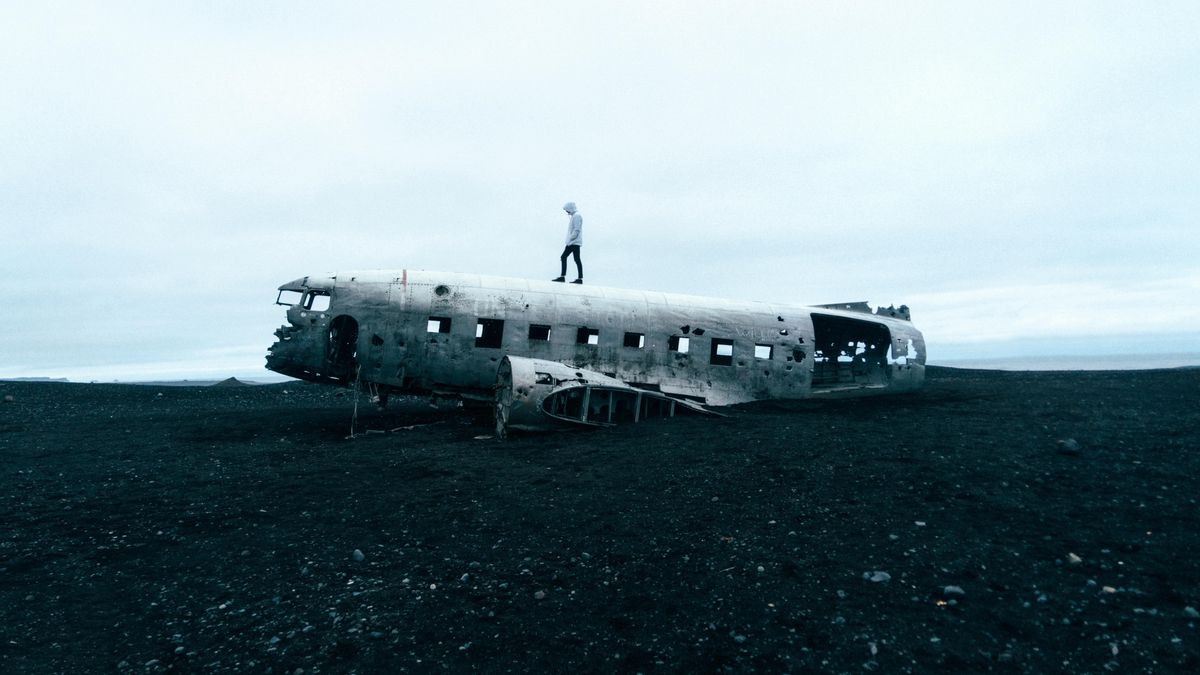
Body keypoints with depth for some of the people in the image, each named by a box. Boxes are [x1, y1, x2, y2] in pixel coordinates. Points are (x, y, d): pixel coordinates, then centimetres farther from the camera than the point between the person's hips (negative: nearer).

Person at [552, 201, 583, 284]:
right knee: (563, 257, 7)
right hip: (571, 243, 10)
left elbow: (577, 230, -18)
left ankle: (580, 278, -8)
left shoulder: (577, 216, -9)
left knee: (577, 259, -9)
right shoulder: (573, 216, 21)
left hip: (575, 242, -10)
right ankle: (562, 277, 6)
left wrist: (570, 239, -18)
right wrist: (569, 240, 17)